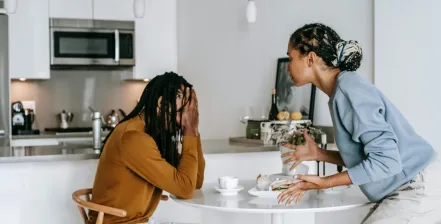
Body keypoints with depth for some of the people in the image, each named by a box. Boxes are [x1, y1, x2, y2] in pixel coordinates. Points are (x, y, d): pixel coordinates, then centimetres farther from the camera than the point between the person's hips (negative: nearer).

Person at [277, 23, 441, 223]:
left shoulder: (348, 91, -20)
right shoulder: (343, 89, 8)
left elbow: (386, 160, -24)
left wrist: (325, 183, -20)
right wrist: (319, 155, 7)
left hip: (418, 188, -9)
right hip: (406, 189, 9)